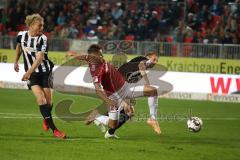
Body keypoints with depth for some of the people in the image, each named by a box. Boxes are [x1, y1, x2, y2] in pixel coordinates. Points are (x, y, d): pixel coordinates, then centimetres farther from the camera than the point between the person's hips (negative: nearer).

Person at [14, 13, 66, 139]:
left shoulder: (42, 39, -15)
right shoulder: (21, 35, -4)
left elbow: (39, 58, -25)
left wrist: (28, 72, -34)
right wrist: (16, 61, 27)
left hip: (45, 71, -1)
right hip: (31, 74, 1)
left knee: (49, 102, -1)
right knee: (41, 99, -16)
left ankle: (46, 119, 34)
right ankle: (54, 129, -17)